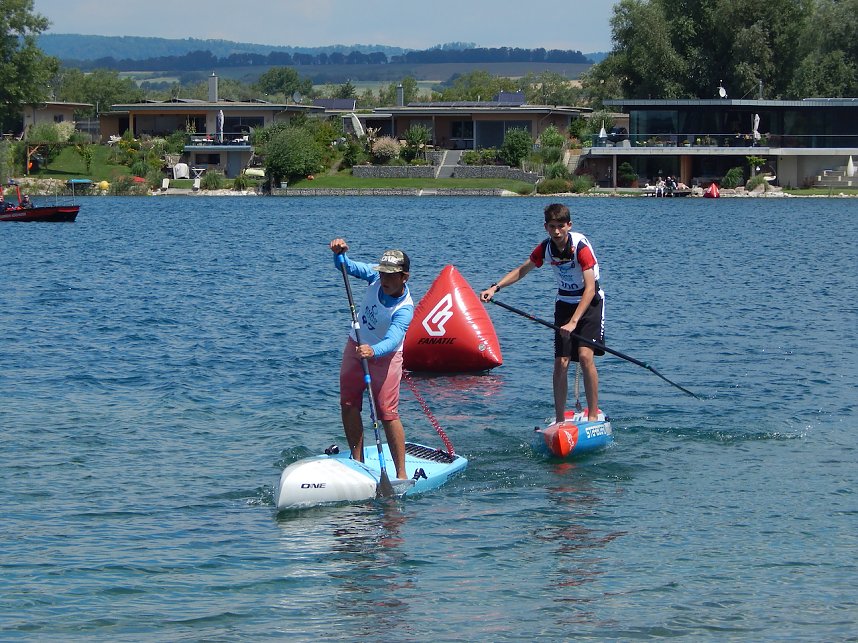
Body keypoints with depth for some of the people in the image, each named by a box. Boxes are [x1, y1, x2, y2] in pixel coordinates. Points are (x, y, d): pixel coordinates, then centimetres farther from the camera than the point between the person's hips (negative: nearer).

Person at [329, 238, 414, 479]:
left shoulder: (404, 309, -30)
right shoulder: (376, 277, -14)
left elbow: (394, 338, -45)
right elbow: (348, 266, -7)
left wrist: (373, 351, -64)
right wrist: (340, 252, -30)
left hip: (384, 355, -6)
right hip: (356, 347, 6)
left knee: (387, 413, -12)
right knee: (348, 406, 6)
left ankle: (401, 473, -10)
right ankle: (357, 461, 16)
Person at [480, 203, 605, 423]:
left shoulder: (581, 246, -24)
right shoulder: (546, 248, -7)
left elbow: (590, 289, -29)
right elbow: (522, 270, 11)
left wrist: (573, 322, -38)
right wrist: (495, 287, -4)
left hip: (589, 302, -5)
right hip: (564, 303, 5)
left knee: (585, 356, -20)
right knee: (560, 363, -3)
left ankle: (593, 415, -14)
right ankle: (559, 420, 3)